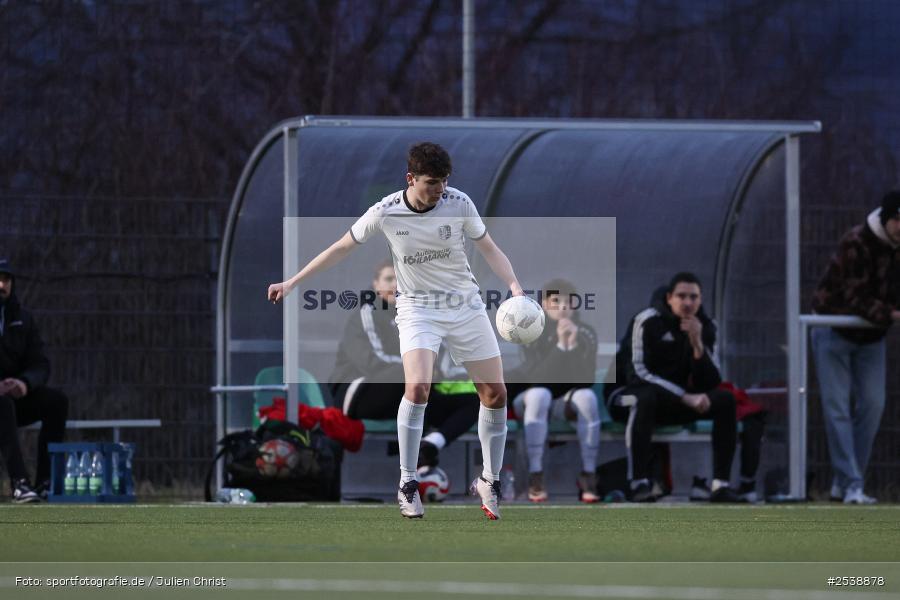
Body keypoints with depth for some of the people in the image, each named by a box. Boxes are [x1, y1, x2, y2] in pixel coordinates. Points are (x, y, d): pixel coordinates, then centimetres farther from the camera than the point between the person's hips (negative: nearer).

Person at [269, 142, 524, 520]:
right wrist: (291, 283, 3)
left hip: (466, 305, 2)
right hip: (417, 308, -2)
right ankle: (408, 485, -14)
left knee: (495, 394, 0)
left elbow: (489, 249, 2)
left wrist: (513, 285, -16)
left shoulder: (458, 204, -9)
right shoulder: (385, 213, -12)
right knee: (417, 388, -26)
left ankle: (490, 482, 19)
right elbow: (342, 248, 2)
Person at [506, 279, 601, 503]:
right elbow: (538, 379, -25)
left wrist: (574, 346, -31)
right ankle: (535, 477, -37)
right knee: (539, 394, -36)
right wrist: (561, 346, -34)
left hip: (563, 403, 2)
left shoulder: (585, 334, -7)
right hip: (526, 398, -2)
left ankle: (588, 476, -28)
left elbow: (586, 380, -18)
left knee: (587, 396, -30)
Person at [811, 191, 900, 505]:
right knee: (838, 409, -9)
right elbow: (855, 298, -31)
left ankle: (843, 483, 7)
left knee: (872, 406, -1)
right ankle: (851, 486, -12)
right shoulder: (856, 243, -27)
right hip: (835, 333, -6)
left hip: (871, 337, 6)